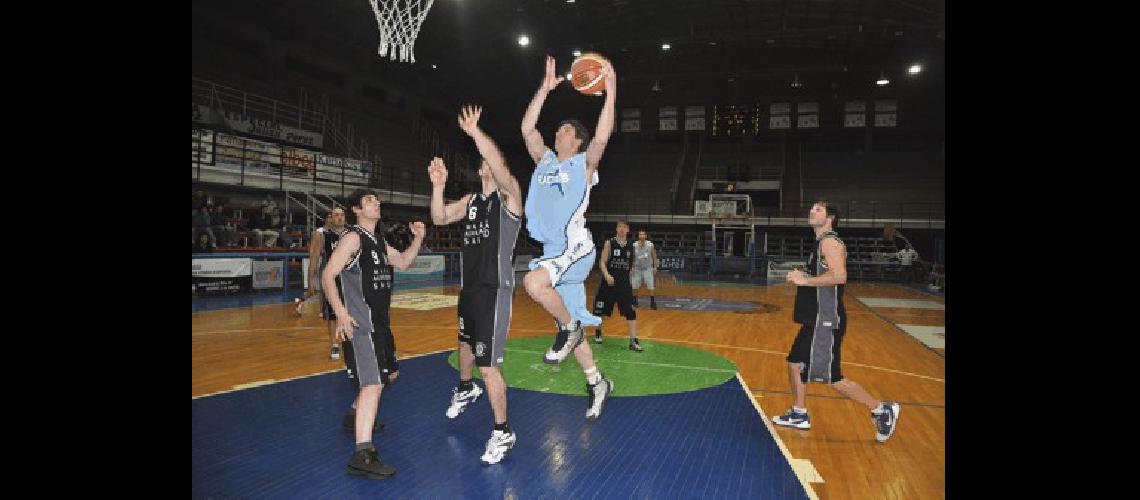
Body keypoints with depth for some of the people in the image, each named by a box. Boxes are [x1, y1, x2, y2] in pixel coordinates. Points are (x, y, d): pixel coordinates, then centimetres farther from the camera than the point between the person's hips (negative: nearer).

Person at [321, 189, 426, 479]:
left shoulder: (378, 242, 17)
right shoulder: (353, 237, -10)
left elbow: (402, 263, 26)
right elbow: (328, 275, -16)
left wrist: (417, 239, 9)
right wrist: (340, 313, -26)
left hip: (380, 321, 10)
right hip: (360, 323, -10)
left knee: (390, 373, 22)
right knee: (374, 382, -18)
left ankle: (358, 417, 42)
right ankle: (363, 456, -20)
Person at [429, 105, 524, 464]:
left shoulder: (509, 194, -8)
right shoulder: (471, 200, 12)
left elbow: (500, 167, -28)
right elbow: (440, 219, 5)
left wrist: (475, 132, -32)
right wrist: (438, 186, -8)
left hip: (495, 289, -8)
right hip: (470, 286, 8)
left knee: (488, 365, -9)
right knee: (465, 340, 29)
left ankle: (503, 433, 8)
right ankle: (465, 389, 58)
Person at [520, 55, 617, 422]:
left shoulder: (584, 164, -1)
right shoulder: (546, 160, 15)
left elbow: (602, 135, -18)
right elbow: (527, 129, 9)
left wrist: (610, 92, -21)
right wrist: (545, 89, 8)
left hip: (576, 248, -7)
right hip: (554, 251, 7)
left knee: (534, 283, -34)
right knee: (567, 326, 10)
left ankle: (569, 327, -7)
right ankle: (597, 383, 26)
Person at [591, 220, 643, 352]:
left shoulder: (630, 245, 5)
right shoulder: (609, 243, -5)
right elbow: (602, 262, -9)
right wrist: (606, 275, -25)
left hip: (624, 283, 2)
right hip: (609, 282, -2)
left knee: (631, 312, -7)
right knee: (601, 310, 11)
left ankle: (633, 341, -2)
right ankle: (598, 332, 38)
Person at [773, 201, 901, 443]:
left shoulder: (830, 241, -15)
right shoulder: (820, 243, 16)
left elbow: (839, 276, -30)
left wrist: (805, 280, -23)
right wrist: (802, 277, 12)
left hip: (826, 322, -10)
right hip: (815, 321, 10)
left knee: (831, 377, -5)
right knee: (795, 362, 14)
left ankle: (882, 410, 10)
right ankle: (799, 415, 26)